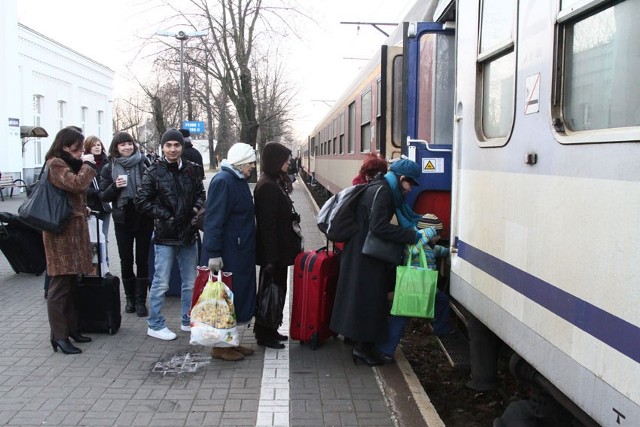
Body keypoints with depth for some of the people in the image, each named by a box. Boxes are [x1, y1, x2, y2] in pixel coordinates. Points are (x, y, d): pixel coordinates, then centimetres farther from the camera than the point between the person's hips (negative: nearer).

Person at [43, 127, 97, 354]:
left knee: (71, 282, 12)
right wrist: (88, 165, -12)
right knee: (60, 284, -8)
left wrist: (83, 208, 11)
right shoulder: (56, 164, -12)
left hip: (74, 228, 10)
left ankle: (71, 328, 19)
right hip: (62, 230, -10)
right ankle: (59, 336, -5)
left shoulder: (69, 163, 19)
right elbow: (77, 184, -26)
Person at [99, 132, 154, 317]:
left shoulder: (143, 162, -1)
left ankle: (141, 300, 12)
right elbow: (103, 196, 3)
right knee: (126, 260, 9)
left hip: (144, 218, -1)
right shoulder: (109, 168, 2)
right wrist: (115, 186, -15)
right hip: (123, 219, 1)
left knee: (142, 260, 5)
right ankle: (130, 298, 24)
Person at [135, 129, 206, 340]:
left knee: (190, 282, 13)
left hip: (188, 234, 5)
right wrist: (166, 216, -11)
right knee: (161, 283, 1)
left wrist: (196, 208, -2)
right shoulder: (154, 172, -6)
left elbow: (200, 193, 18)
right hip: (165, 235, -5)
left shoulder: (191, 169, 6)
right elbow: (142, 201, -7)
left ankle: (187, 321, 28)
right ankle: (155, 325, 15)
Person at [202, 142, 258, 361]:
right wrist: (214, 253, -23)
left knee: (237, 296, 14)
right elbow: (214, 219, -21)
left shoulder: (238, 180, 13)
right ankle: (220, 346, 13)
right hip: (227, 252, -9)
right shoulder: (223, 181, -17)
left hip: (239, 251, 9)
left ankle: (229, 341, 26)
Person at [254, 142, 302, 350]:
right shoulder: (267, 187, -19)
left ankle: (269, 330, 29)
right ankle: (265, 335, 14)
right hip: (272, 249, -10)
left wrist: (292, 216, 4)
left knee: (278, 290, 17)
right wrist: (271, 257, -23)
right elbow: (267, 224, -22)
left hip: (280, 248, 10)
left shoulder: (275, 183, 12)